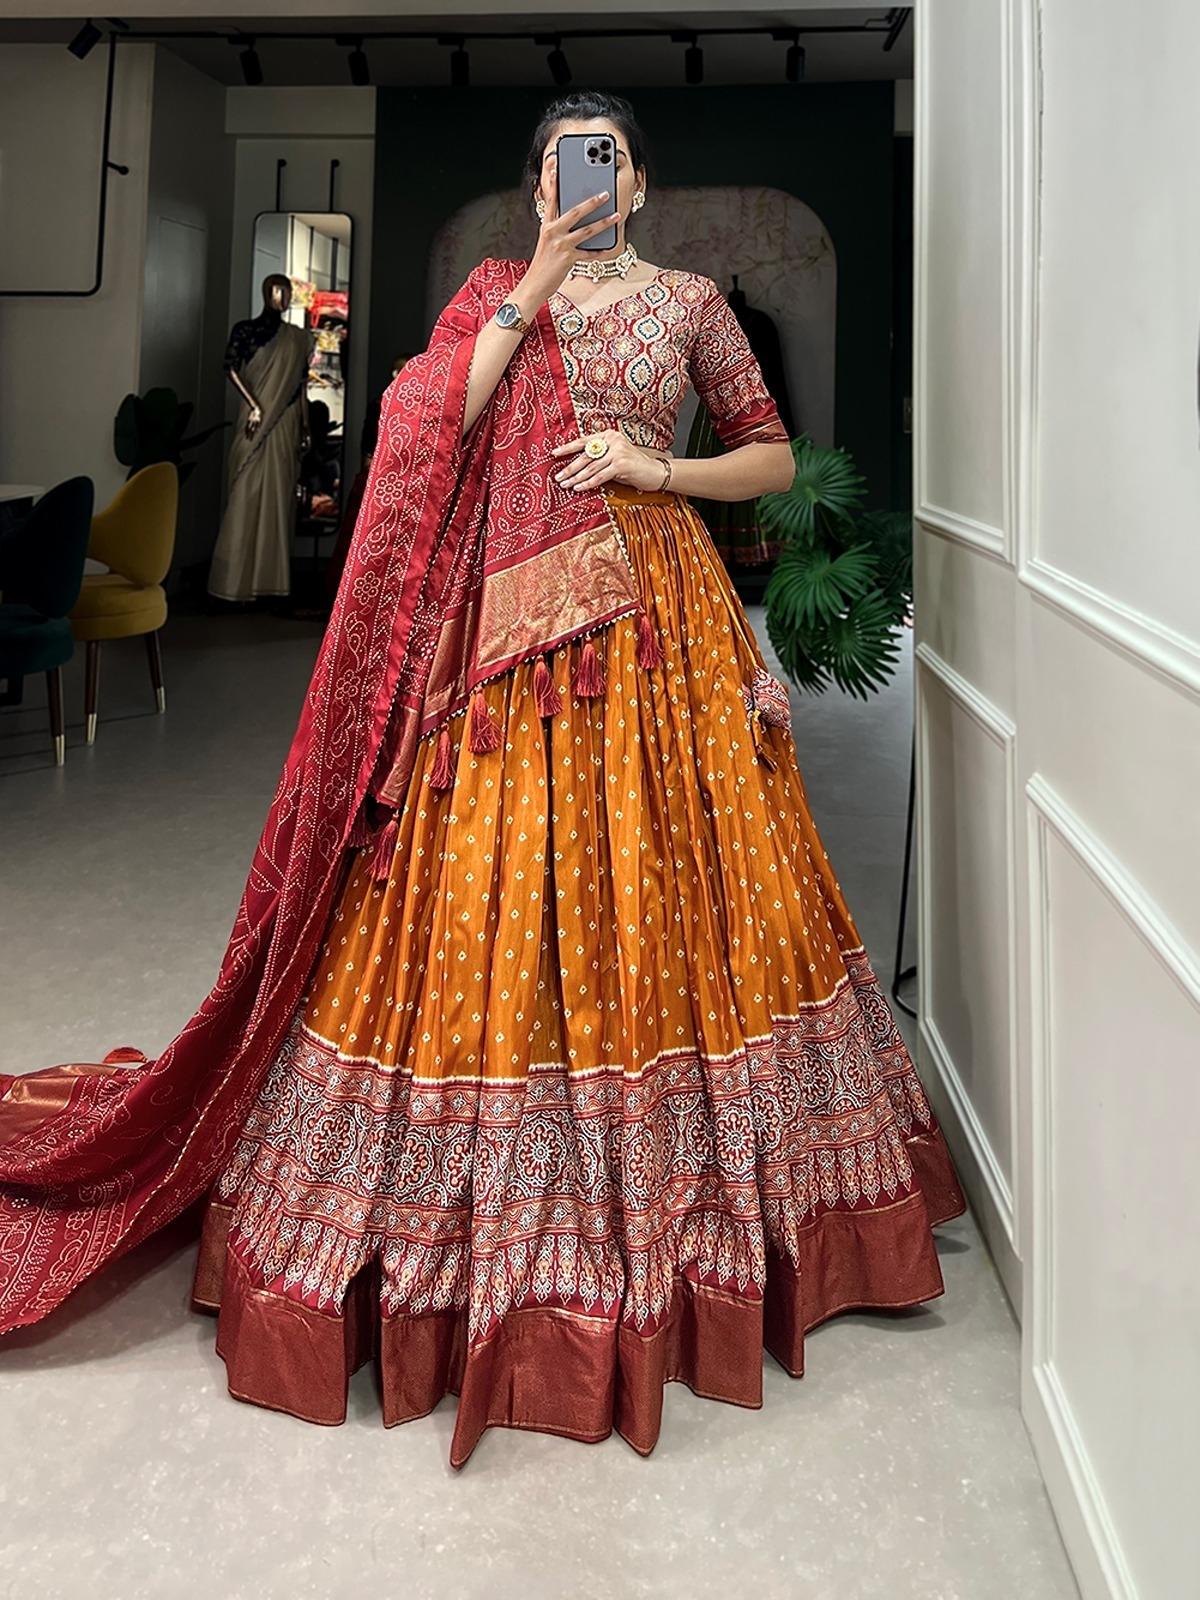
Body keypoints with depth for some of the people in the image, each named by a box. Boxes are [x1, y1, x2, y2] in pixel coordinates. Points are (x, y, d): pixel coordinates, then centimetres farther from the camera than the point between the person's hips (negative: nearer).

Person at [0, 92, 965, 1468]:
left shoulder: (689, 299, 11)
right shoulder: (495, 293, 12)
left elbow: (774, 456, 11)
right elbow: (429, 427, -5)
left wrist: (657, 466, -5)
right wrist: (531, 294, -6)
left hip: (658, 617, 0)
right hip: (517, 626, 0)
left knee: (666, 884, 2)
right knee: (497, 887, -2)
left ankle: (689, 1181, 20)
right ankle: (502, 1200, 13)